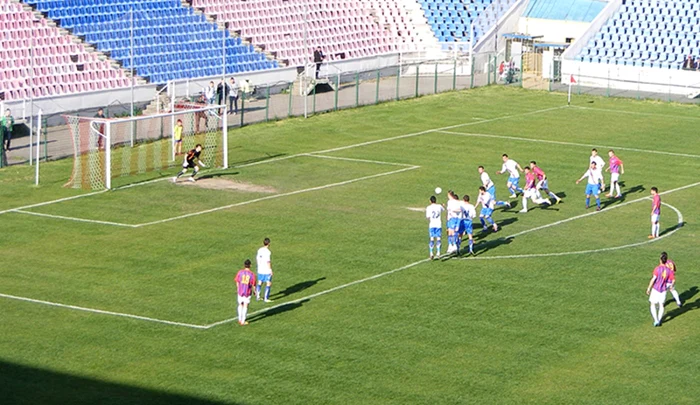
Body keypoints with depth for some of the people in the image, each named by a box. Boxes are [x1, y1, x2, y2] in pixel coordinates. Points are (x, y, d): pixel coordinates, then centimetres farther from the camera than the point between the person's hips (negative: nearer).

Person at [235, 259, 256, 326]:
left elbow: (237, 282, 1)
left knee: (240, 305, 19)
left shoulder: (240, 272, -8)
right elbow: (253, 285, -6)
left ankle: (240, 320, 25)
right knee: (245, 306, 7)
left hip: (240, 291, 2)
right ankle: (243, 321, 9)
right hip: (248, 293, -2)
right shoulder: (252, 274, -12)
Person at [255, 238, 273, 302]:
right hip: (267, 270, -7)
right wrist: (271, 270, -13)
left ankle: (257, 296, 22)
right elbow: (268, 262, -20)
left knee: (259, 283, 17)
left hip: (260, 270, 7)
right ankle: (266, 298, 0)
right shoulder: (267, 252, -19)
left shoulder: (259, 250, 3)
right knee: (268, 284, 1)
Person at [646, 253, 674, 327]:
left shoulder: (657, 269, -16)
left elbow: (653, 279, -22)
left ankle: (656, 320, -2)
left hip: (655, 289, -4)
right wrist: (671, 286, 20)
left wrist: (649, 288, -14)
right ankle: (659, 321, 16)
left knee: (652, 305, 9)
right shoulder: (669, 270, -4)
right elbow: (673, 281, -3)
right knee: (661, 305, 17)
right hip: (664, 290, 4)